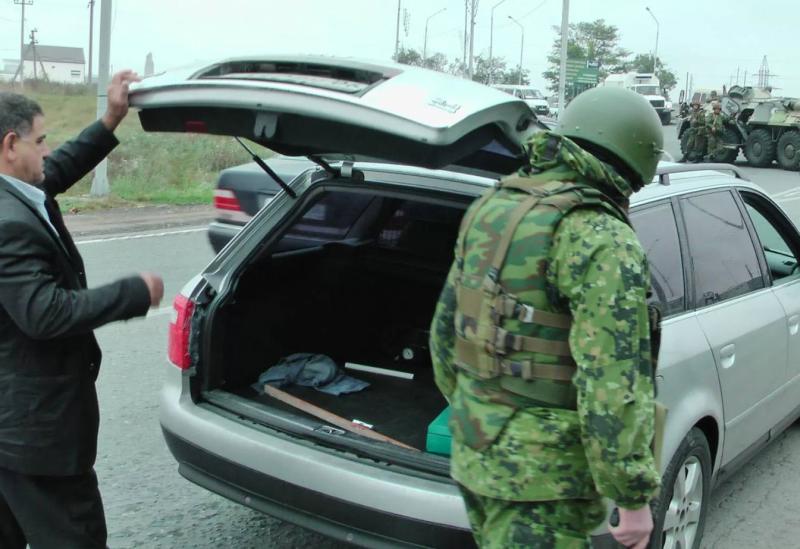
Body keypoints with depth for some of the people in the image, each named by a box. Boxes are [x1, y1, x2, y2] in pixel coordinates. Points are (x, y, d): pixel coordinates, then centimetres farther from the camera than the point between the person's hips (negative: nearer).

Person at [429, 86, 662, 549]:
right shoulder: (604, 242, -19)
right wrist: (635, 498, -13)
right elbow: (613, 386, -23)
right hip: (544, 473, -8)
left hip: (474, 451, 8)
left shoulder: (491, 208, 5)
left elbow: (446, 327, 13)